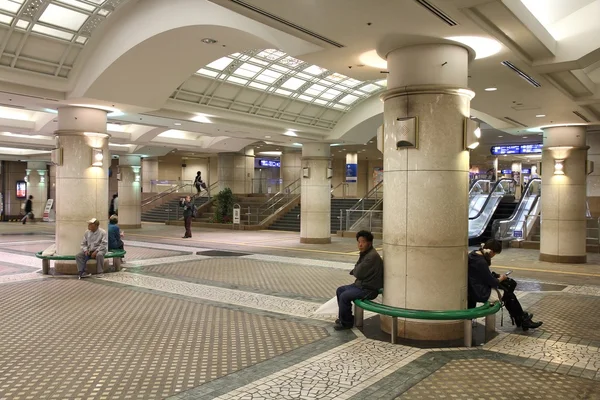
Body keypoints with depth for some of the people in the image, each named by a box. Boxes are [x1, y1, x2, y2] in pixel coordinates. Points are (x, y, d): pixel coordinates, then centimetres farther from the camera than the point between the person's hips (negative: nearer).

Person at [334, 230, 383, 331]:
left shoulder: (372, 256, -23)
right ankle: (343, 317, 24)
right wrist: (355, 271, -5)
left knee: (344, 296, -20)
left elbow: (358, 273, -22)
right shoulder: (365, 253, 9)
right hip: (361, 284, 11)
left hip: (369, 289, -11)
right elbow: (357, 271, 16)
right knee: (339, 290, 12)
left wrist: (355, 270, -2)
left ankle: (346, 322, -2)